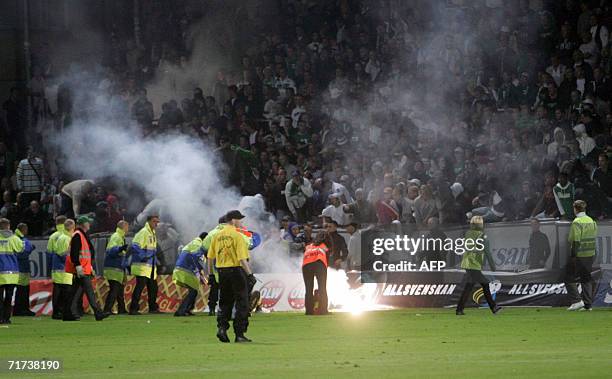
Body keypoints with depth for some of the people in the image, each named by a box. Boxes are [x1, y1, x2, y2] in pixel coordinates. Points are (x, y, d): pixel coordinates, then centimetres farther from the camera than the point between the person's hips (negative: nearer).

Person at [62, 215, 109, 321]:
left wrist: (90, 267, 26)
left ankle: (67, 313, 13)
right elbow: (74, 253, -20)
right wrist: (78, 266, -25)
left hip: (85, 269, 11)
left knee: (74, 292, 11)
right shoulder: (77, 235, -12)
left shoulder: (83, 235, 21)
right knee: (89, 291, -10)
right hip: (81, 269, -11)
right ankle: (98, 313, -12)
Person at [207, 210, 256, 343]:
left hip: (221, 271, 6)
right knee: (242, 303, 1)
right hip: (236, 270, -6)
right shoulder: (237, 236, -11)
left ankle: (221, 327, -4)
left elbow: (210, 257, 11)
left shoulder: (217, 236, 8)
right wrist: (250, 274, -18)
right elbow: (242, 258, -18)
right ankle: (239, 334, -1)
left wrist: (210, 274, 18)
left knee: (225, 302, 15)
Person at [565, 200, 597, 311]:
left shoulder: (577, 222, -15)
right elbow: (594, 237, 12)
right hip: (590, 254, 7)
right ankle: (587, 304, 11)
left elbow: (575, 240, -19)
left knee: (569, 279, 2)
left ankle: (577, 301, -8)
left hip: (579, 255, -7)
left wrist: (573, 255, -17)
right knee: (586, 279, 14)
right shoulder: (592, 221, 8)